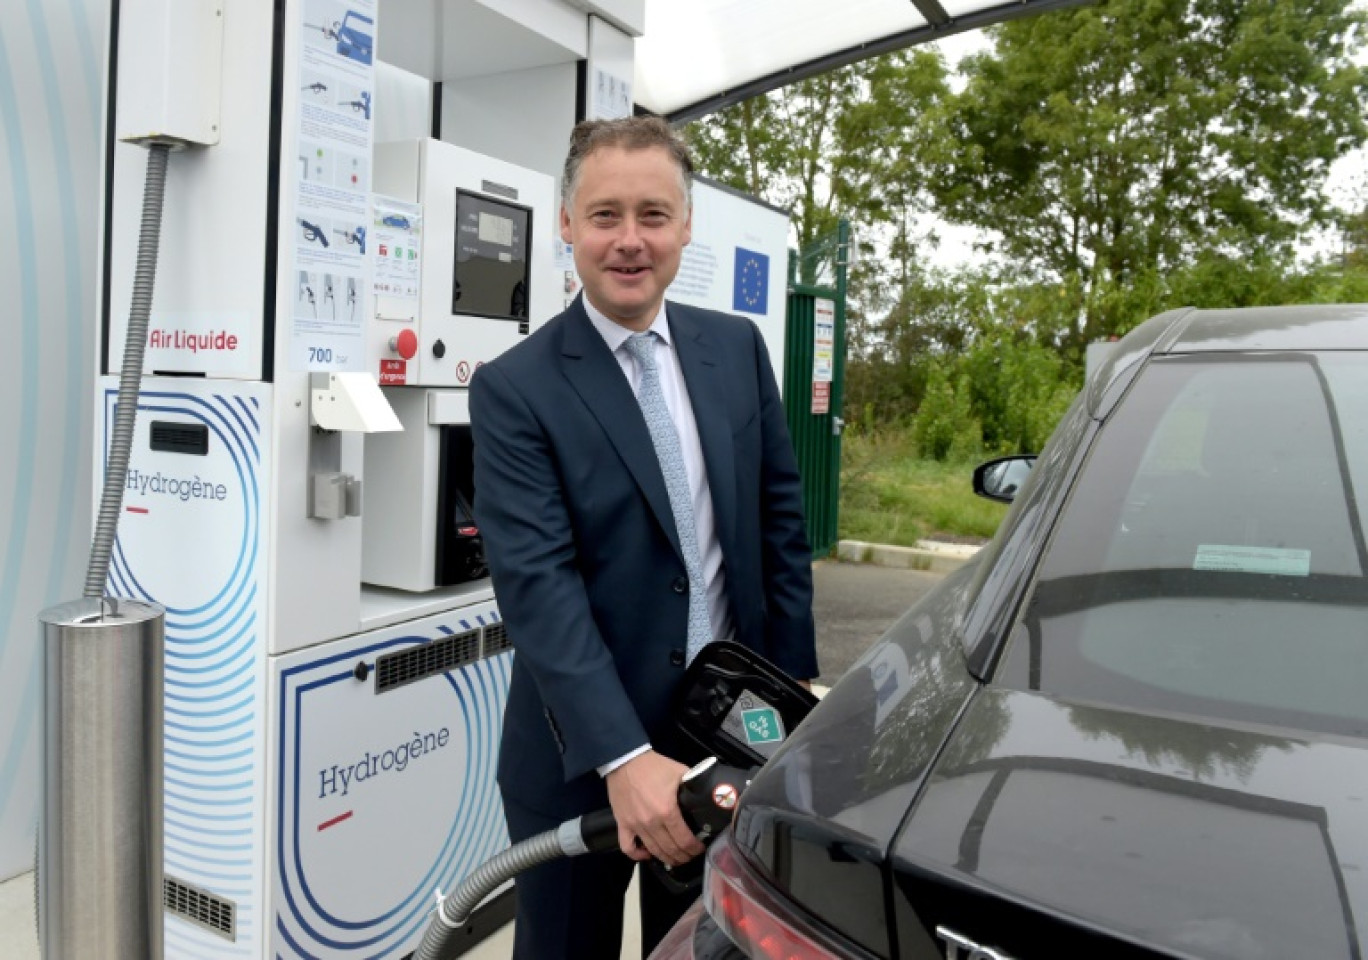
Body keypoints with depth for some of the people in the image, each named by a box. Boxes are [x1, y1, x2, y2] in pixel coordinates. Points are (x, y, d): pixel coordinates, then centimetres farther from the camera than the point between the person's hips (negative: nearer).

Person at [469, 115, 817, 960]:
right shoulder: (516, 388, -12)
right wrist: (624, 757, -28)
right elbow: (536, 582, -21)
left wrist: (795, 677, 4)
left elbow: (781, 522, 6)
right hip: (582, 755, -3)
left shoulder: (738, 350, 2)